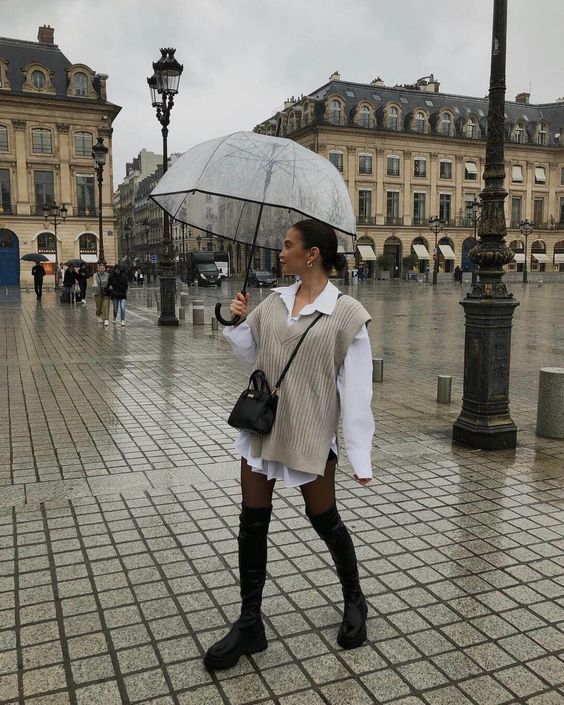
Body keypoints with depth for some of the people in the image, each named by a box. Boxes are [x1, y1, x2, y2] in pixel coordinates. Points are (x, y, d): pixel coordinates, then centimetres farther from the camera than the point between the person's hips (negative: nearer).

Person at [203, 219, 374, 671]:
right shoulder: (274, 303, 4)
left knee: (324, 519, 12)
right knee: (252, 524, 9)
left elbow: (356, 389, -13)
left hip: (311, 434, -5)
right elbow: (251, 356, 15)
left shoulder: (347, 313, -12)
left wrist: (360, 455, -15)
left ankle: (354, 601, 40)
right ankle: (250, 624, 25)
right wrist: (239, 323, -3)